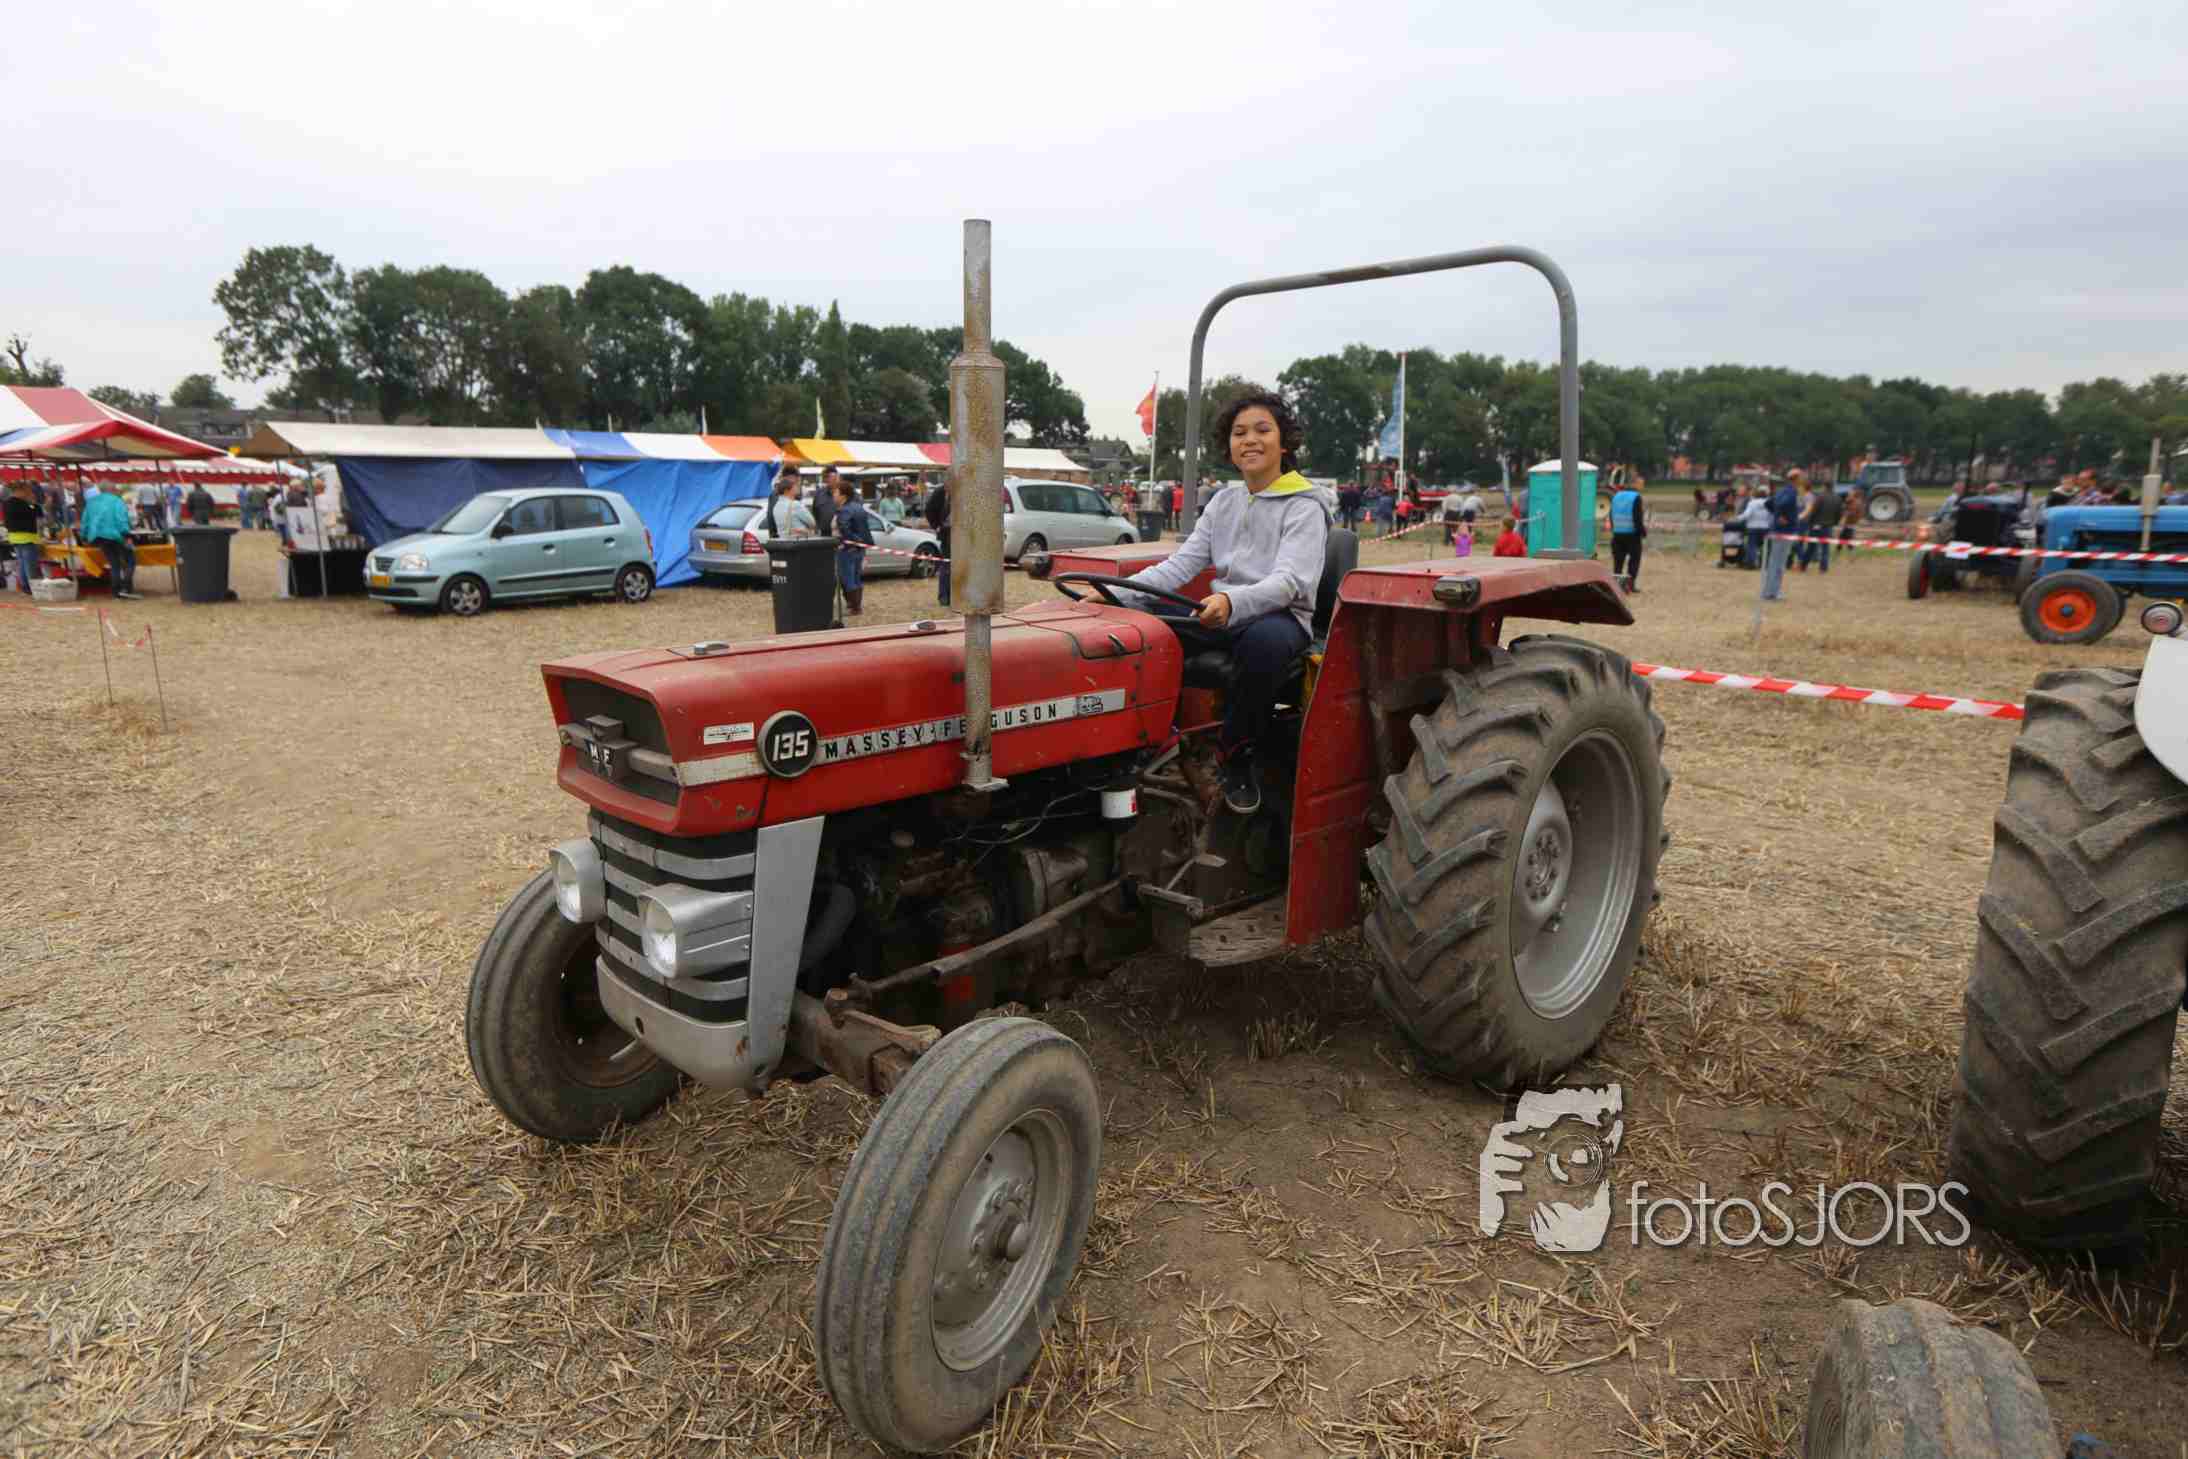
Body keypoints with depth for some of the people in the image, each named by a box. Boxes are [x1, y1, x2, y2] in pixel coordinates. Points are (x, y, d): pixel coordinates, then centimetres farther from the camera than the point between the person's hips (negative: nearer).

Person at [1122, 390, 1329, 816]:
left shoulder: (1305, 506, -4)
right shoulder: (1224, 501, 15)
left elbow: (1289, 581, -20)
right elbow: (1182, 563, 6)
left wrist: (1233, 601, -41)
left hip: (1279, 616, -5)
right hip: (1223, 616, 5)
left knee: (1264, 640, -42)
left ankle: (1237, 756, -20)